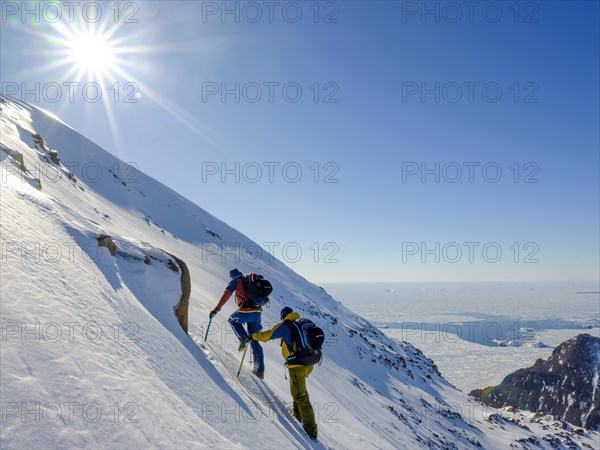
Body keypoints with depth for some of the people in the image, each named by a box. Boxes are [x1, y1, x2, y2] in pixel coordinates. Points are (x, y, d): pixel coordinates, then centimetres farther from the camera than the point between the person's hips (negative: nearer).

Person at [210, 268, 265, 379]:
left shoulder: (235, 281, 6)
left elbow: (226, 295, -6)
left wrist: (217, 309, -7)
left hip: (245, 312, -6)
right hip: (257, 313, 6)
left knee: (232, 320, 29)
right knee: (254, 341, 15)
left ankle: (244, 338, 4)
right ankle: (260, 370, 8)